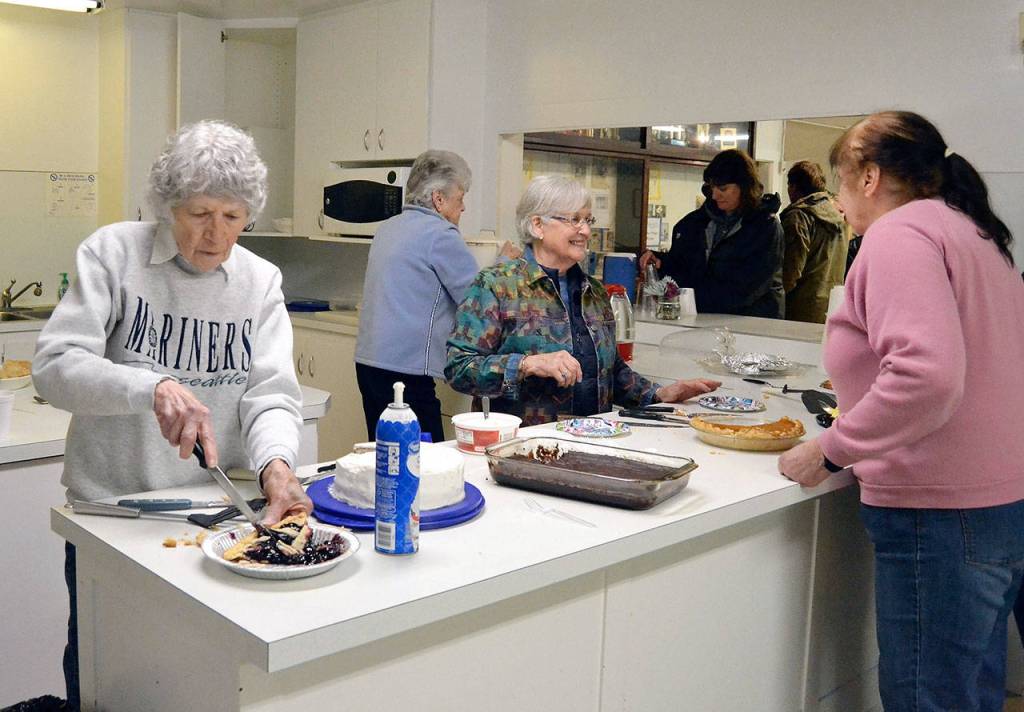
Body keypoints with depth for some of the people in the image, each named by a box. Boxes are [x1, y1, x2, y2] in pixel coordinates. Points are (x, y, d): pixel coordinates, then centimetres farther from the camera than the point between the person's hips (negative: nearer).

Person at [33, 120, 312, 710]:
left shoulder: (260, 281, 0)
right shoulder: (114, 252, -7)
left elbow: (272, 394, -6)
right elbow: (54, 365, -15)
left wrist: (276, 465, -27)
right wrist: (153, 387, -33)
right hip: (110, 508, -1)